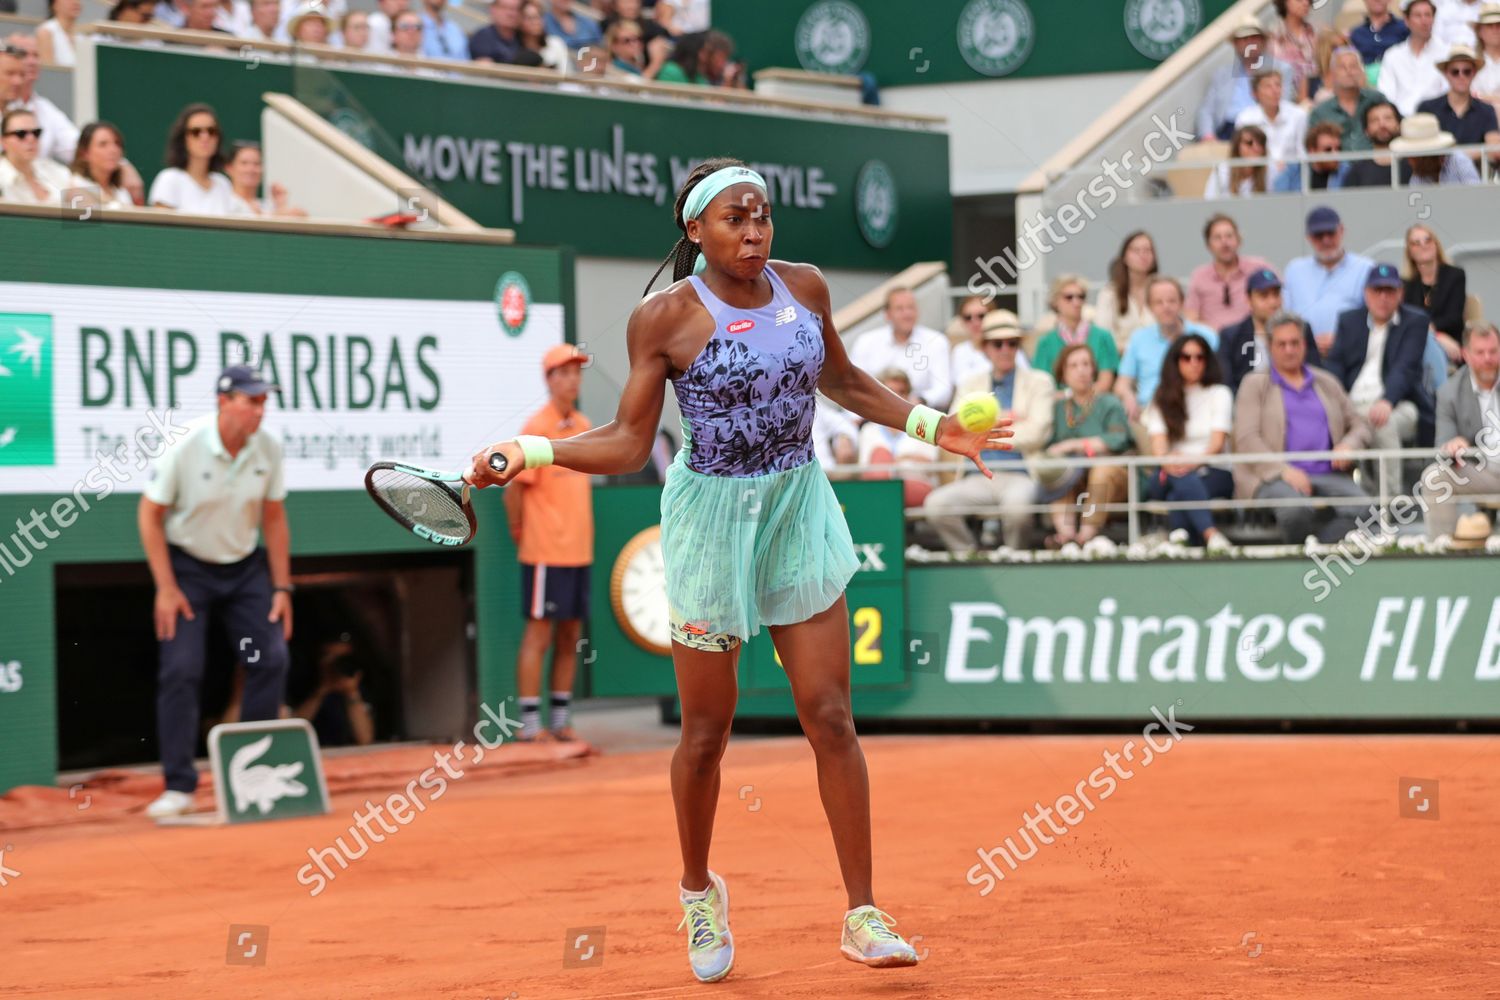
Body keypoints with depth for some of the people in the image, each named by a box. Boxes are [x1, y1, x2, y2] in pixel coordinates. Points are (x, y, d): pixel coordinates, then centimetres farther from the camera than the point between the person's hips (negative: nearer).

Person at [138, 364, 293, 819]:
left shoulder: (268, 449, -11)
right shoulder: (184, 447, -22)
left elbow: (274, 518, 2)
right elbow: (150, 513, -13)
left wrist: (282, 588, -1)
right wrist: (166, 588, -16)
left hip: (245, 566, 4)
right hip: (187, 567, -4)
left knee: (270, 659, -7)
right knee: (180, 670, -12)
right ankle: (179, 787, -5)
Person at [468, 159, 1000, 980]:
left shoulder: (804, 287, 0)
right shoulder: (664, 318, -12)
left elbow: (843, 380, 18)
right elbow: (627, 443, -9)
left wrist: (929, 425, 11)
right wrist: (530, 451, -21)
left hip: (800, 512, 3)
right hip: (711, 518, -3)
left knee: (830, 716, 0)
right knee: (706, 729, 5)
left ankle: (862, 916, 4)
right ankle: (698, 893, 29)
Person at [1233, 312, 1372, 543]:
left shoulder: (1326, 383, 25)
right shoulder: (1255, 384, 12)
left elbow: (1360, 426, 25)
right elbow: (1246, 438, 0)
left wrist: (1349, 446, -1)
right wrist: (1284, 470, -16)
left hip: (1328, 473, 4)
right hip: (1274, 477, -3)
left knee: (1363, 507, -30)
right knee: (1295, 507, -39)